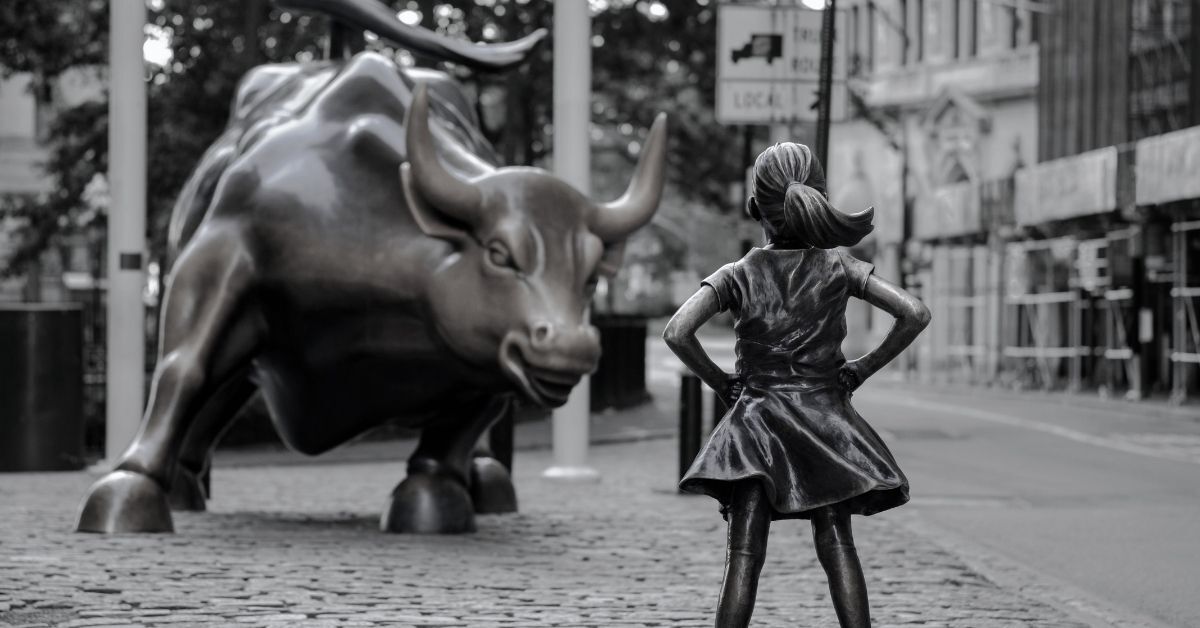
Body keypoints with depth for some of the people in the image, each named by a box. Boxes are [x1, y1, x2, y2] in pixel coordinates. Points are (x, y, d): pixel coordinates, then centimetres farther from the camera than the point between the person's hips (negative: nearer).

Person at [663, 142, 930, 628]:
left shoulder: (738, 276, -5)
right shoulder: (838, 269, -2)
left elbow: (676, 333, -16)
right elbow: (915, 314, -7)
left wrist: (719, 381, -2)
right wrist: (864, 368, 2)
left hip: (756, 420, -1)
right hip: (825, 416, 1)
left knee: (744, 553, -2)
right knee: (836, 542, 8)